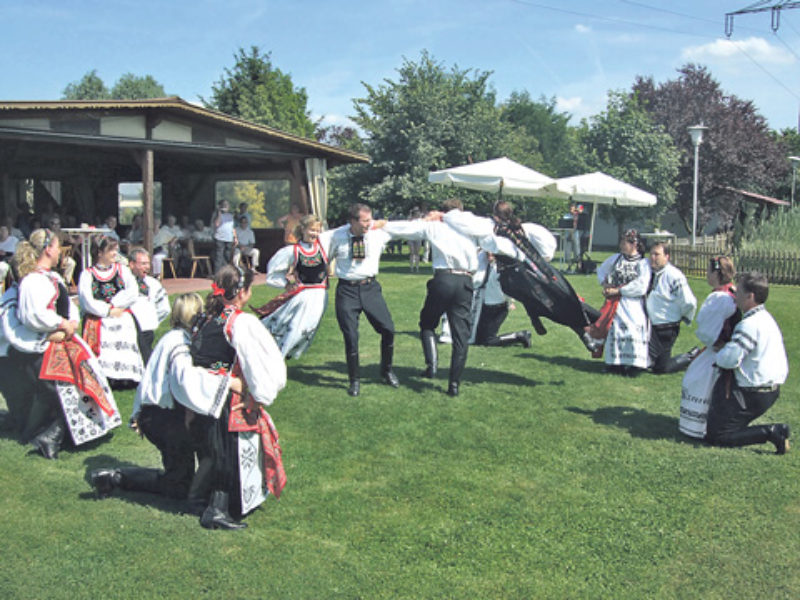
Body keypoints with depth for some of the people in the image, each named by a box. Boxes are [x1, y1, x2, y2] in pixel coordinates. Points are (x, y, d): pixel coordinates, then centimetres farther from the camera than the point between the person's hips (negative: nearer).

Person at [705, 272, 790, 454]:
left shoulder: (750, 324, -22)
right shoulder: (766, 318, 10)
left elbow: (730, 359, -26)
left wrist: (719, 354, -5)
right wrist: (724, 350, 6)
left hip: (753, 394, -9)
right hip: (772, 387, 9)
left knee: (716, 436, -3)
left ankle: (770, 432, -10)